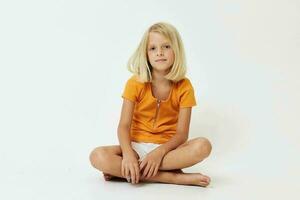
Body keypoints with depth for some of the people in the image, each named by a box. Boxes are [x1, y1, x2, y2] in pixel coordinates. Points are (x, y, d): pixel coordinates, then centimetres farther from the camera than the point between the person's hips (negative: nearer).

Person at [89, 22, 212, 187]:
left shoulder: (184, 86, -5)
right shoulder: (135, 83, -5)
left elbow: (182, 133, -8)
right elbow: (124, 125, -11)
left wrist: (159, 152, -27)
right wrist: (127, 153, -31)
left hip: (167, 148, 1)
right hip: (137, 146, 0)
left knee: (203, 146, -30)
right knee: (97, 156, -29)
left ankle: (122, 171, -26)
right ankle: (176, 177, -27)